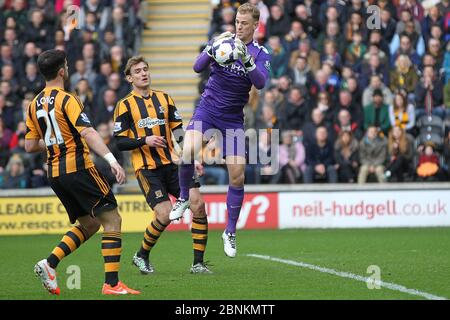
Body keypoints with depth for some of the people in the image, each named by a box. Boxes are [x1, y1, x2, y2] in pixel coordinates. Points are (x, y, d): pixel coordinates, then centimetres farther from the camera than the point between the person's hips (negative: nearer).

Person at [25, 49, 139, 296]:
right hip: (78, 168, -8)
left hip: (55, 174, 8)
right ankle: (112, 283, -10)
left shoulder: (35, 105, 12)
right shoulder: (66, 100, -10)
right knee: (112, 220, -2)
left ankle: (49, 264, 2)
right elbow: (87, 133, -23)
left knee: (89, 224, 18)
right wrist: (111, 159, -30)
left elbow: (30, 146, 15)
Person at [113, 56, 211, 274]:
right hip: (147, 168, -4)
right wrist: (144, 140, -18)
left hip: (172, 164, 4)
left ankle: (198, 263, -3)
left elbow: (178, 129, 16)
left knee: (198, 204, -11)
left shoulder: (164, 98, 14)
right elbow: (119, 142, -3)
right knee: (165, 214, -17)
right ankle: (141, 256, 9)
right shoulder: (125, 105, 1)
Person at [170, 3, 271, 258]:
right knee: (189, 150, -27)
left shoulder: (261, 53, -2)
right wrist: (213, 48, -29)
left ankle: (231, 232, 11)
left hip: (233, 117, 1)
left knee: (237, 175, -4)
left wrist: (246, 59, -35)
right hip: (208, 108, -1)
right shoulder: (224, 41, -1)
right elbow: (198, 67, -11)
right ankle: (184, 198, 0)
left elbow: (261, 83, -20)